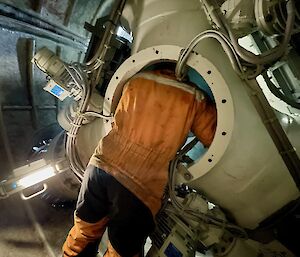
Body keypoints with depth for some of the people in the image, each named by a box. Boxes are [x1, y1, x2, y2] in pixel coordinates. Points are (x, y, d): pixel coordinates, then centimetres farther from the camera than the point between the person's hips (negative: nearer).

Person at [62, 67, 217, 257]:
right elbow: (214, 138, 10)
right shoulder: (195, 100, 1)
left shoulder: (136, 81, 12)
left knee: (85, 229, 29)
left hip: (102, 164, 5)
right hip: (141, 185, -4)